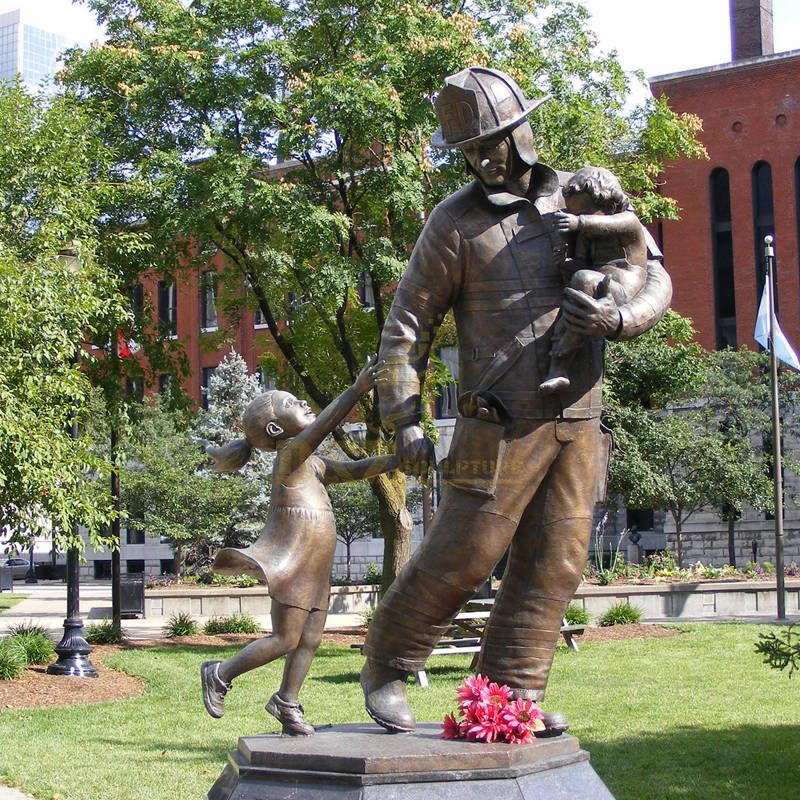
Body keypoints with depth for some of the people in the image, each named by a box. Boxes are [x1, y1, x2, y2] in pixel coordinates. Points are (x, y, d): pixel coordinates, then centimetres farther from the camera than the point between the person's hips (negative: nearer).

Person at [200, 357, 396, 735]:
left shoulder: (314, 464, 20)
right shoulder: (290, 455, -9)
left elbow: (355, 470, 24)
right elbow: (324, 424, -23)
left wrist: (397, 458, 14)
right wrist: (357, 389, -31)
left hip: (315, 569, 9)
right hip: (290, 561, -9)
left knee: (309, 640, 10)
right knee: (285, 639, -8)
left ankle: (285, 703, 23)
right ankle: (220, 674, 6)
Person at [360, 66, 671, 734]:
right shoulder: (455, 223, -3)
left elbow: (655, 279, 10)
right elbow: (407, 325, -1)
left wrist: (619, 317, -13)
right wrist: (404, 421, -7)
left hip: (579, 423, 5)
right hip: (504, 425, -4)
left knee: (553, 565, 5)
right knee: (462, 555, -3)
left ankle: (513, 696, 15)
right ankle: (386, 669, 16)